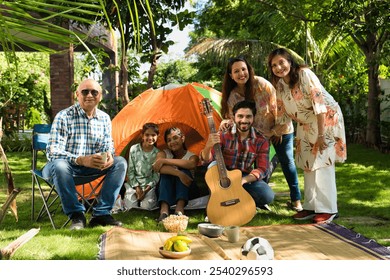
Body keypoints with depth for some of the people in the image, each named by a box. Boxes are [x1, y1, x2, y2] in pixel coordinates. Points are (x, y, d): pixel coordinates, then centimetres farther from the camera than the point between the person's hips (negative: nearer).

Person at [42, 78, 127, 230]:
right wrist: (81, 160, -37)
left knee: (120, 162, -15)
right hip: (66, 166, -4)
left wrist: (109, 156, -25)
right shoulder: (64, 116, -16)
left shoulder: (104, 118, 0)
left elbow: (107, 146, 2)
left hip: (91, 166, 5)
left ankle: (101, 213, -16)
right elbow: (53, 152, -23)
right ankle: (76, 214, -22)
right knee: (59, 164, -39)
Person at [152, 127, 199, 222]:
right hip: (167, 191, 1)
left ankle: (179, 209, -45)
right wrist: (179, 174, -42)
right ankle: (164, 210, -46)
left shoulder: (192, 156, -3)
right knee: (166, 173, -28)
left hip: (187, 192, 0)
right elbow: (157, 167, -27)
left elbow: (192, 164, -32)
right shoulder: (164, 153, -1)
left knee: (184, 171, -27)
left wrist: (164, 161, -33)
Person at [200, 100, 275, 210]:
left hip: (247, 178, 2)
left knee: (268, 196, -24)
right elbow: (206, 161, -21)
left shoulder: (261, 141, -8)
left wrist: (243, 180, -27)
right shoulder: (223, 135, -15)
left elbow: (262, 169, -9)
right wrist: (208, 146, -45)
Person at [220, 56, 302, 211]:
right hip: (258, 133, 4)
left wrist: (279, 130, -16)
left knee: (286, 161, 5)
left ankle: (296, 199, 18)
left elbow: (277, 106, -22)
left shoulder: (261, 84, -27)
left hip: (279, 129, -3)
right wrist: (227, 122, -31)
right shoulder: (232, 95, -14)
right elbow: (234, 117, -7)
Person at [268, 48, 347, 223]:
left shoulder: (305, 74, -21)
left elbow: (318, 102, -24)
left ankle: (328, 209, -4)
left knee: (322, 163, -10)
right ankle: (311, 206, 18)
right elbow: (283, 111, 14)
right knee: (307, 164, 9)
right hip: (306, 125, 8)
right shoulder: (279, 85, 1)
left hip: (326, 119, -8)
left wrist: (321, 134, -25)